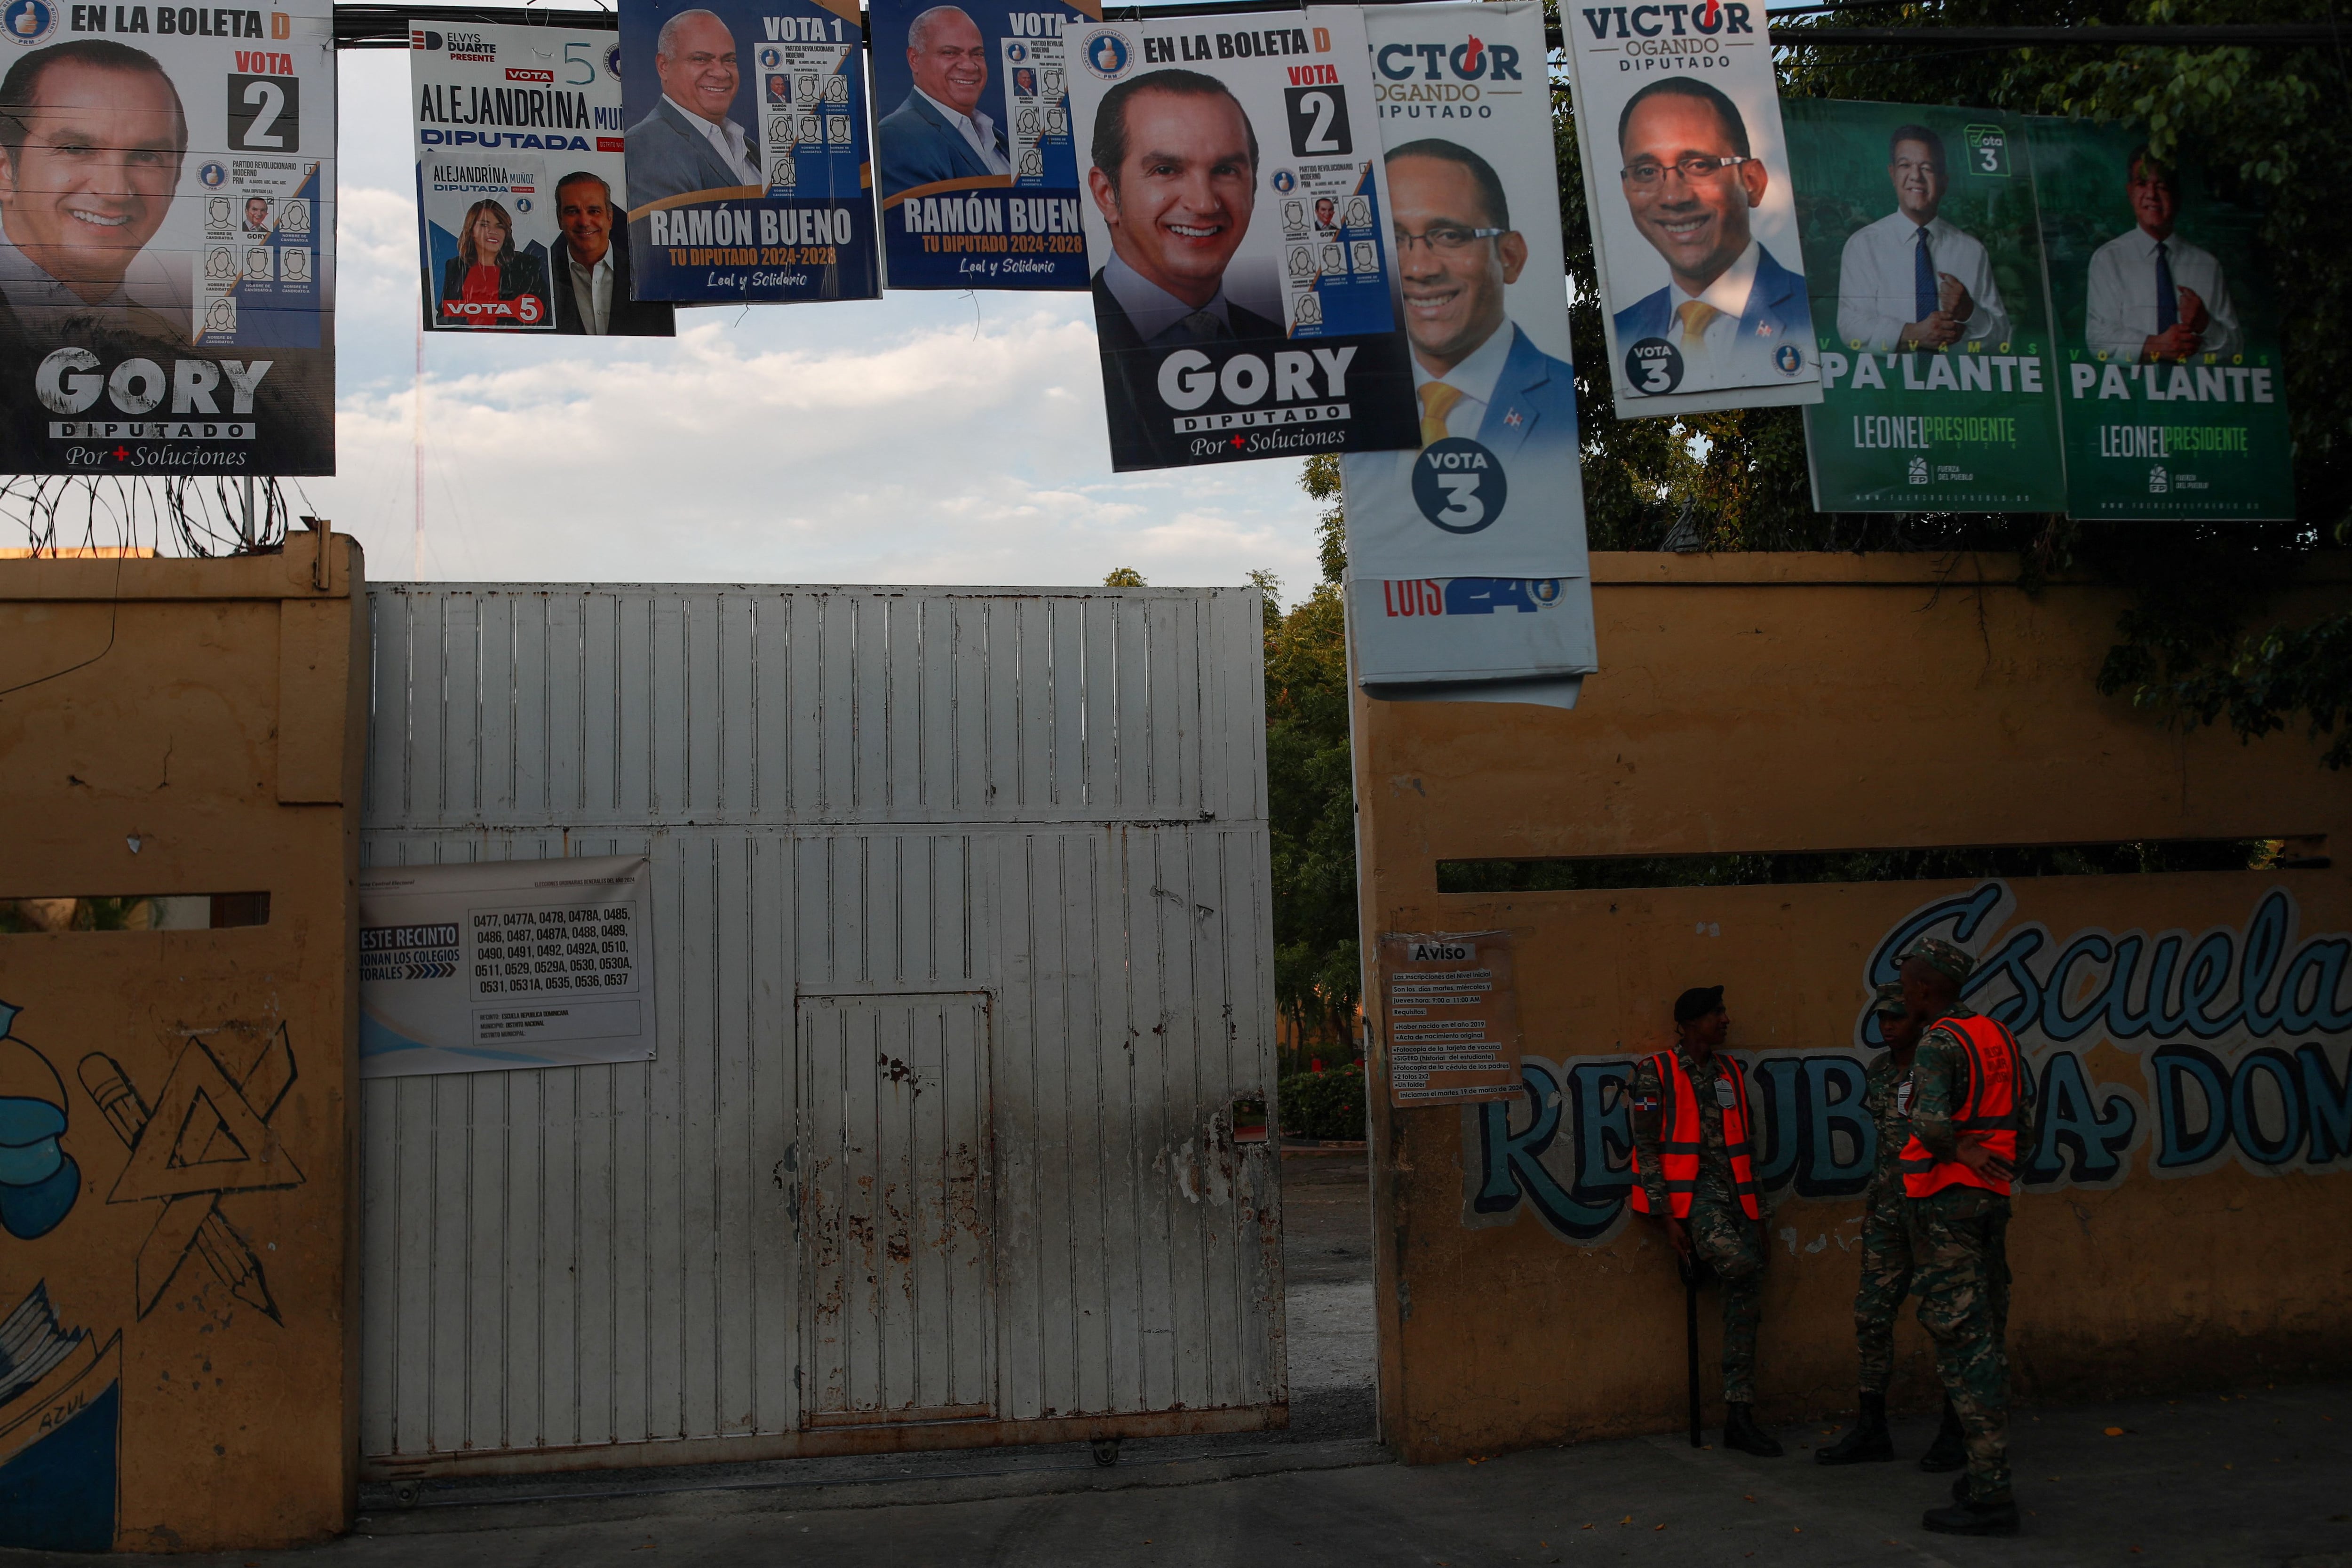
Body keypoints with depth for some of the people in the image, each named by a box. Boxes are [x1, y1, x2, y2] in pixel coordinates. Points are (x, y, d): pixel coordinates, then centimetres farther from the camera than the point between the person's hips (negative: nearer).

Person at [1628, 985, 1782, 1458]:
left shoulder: (1731, 1073, 16)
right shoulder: (1656, 1074, -3)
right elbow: (1646, 1149, -6)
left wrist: (1757, 1212, 16)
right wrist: (1665, 1217, -12)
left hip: (1734, 1195, 6)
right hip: (1691, 1194, -6)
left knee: (1746, 1299, 0)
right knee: (1740, 1264, -35)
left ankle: (1739, 1418, 5)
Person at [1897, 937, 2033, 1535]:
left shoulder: (1939, 1043, -16)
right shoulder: (1999, 1035, 10)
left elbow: (1930, 1122, -30)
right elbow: (2024, 1099, 25)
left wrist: (1959, 1151, -13)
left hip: (1945, 1196, -8)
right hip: (1992, 1195, 8)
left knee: (1960, 1340, -7)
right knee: (1988, 1335, 14)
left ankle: (1989, 1495, -7)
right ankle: (1989, 1473, 21)